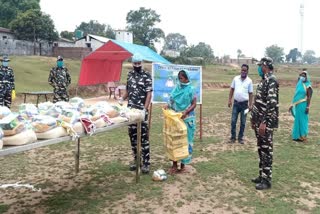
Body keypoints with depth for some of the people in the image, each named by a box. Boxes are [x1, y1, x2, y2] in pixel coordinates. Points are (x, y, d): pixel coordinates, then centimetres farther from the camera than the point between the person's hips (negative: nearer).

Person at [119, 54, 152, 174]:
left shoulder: (146, 76, -5)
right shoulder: (130, 74, 12)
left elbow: (149, 94, -10)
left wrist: (145, 109, -20)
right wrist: (122, 99, 2)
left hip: (141, 111, -6)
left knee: (144, 137, -4)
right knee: (132, 135, 11)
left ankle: (146, 163, 0)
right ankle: (136, 159, 23)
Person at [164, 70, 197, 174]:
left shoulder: (190, 89, -6)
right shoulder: (176, 88, 7)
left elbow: (194, 104, -7)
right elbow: (172, 101, 12)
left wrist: (186, 112, -22)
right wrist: (168, 105, -9)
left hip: (187, 119, -4)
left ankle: (183, 165, 13)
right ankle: (174, 164, 15)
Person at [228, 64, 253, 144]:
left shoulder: (249, 81, -3)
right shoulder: (236, 78, 1)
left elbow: (250, 93, -1)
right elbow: (232, 90, 8)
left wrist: (250, 105, -6)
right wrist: (229, 100, 2)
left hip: (244, 103, -1)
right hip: (236, 103, 1)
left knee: (243, 122, 6)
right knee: (233, 121, 2)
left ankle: (240, 138, 18)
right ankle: (233, 137, 14)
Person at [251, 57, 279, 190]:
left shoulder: (271, 80, -15)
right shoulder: (264, 80, 14)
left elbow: (272, 103, -23)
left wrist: (264, 122, -25)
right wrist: (254, 119, 20)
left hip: (266, 122, -10)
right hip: (259, 121, 10)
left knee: (266, 151, -2)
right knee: (261, 150, 15)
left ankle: (266, 180, 6)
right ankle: (262, 175, 25)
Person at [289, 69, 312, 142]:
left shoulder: (308, 86, -9)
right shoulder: (299, 84, 12)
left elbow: (309, 97, -14)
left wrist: (307, 107, -20)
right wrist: (292, 105, 17)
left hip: (303, 105, -7)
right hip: (297, 105, 7)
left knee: (303, 120, -2)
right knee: (297, 120, 11)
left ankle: (303, 136, 6)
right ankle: (297, 136, 20)